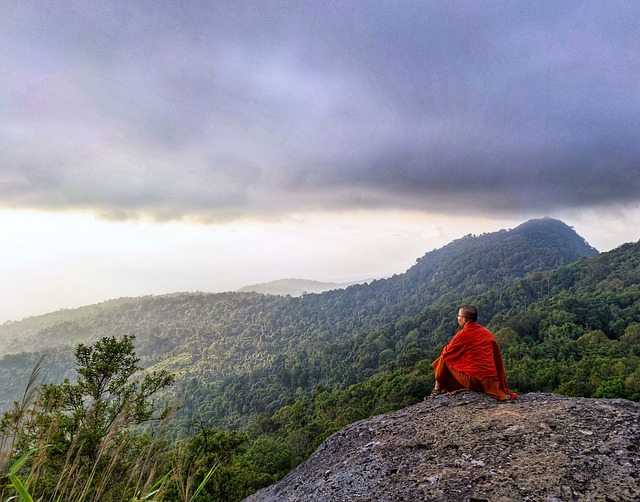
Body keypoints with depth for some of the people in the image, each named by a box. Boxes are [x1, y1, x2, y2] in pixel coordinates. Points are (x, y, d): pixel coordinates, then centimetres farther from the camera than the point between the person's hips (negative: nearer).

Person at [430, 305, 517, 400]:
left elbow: (446, 353, 0)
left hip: (473, 381, -6)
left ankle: (438, 388, 20)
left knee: (445, 358, 12)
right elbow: (497, 359, 10)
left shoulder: (462, 334, -10)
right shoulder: (488, 333, 6)